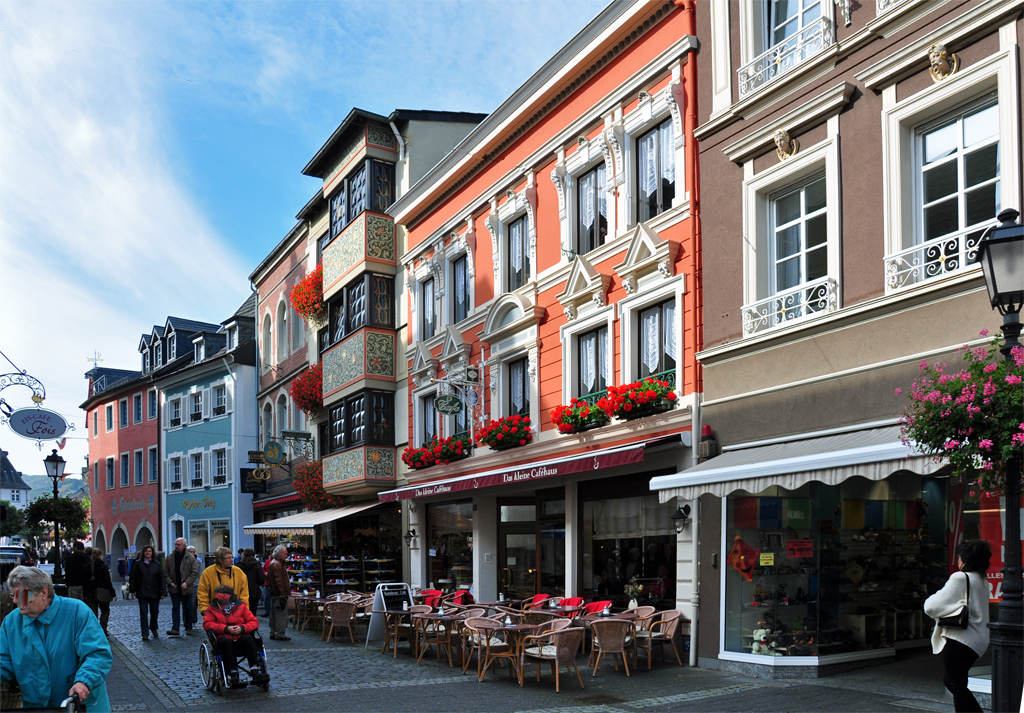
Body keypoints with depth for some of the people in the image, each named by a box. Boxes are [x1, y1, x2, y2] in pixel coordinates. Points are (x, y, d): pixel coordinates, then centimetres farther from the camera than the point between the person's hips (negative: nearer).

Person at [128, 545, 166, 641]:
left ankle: (154, 629, 33)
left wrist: (163, 592, -3)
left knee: (155, 612, 9)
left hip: (154, 593, 1)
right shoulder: (138, 563, 3)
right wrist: (132, 590, -4)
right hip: (142, 593, -1)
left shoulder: (157, 564, 5)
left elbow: (162, 578, 3)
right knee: (143, 613, -3)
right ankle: (145, 634, 1)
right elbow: (132, 577, 4)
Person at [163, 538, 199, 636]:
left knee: (188, 608, 8)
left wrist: (187, 583, -16)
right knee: (175, 608, -3)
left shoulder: (191, 558, -4)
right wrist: (170, 582, -8)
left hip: (186, 588, -1)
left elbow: (195, 573, -5)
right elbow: (165, 572, 6)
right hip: (174, 588, 1)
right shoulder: (169, 558, 4)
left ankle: (189, 628, 18)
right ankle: (175, 629, -7)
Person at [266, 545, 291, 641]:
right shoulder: (277, 564, -16)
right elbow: (279, 581, -22)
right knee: (281, 615, -7)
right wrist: (283, 595, -23)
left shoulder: (273, 563, 18)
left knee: (274, 614, 15)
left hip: (273, 593, 11)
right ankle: (280, 635, -5)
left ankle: (273, 633, 22)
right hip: (279, 594, -11)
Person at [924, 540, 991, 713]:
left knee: (957, 685, -2)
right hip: (977, 639, 9)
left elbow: (932, 607, -18)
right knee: (951, 681, 20)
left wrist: (930, 600, 3)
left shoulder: (960, 578, -16)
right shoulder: (982, 581, 11)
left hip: (959, 640, -9)